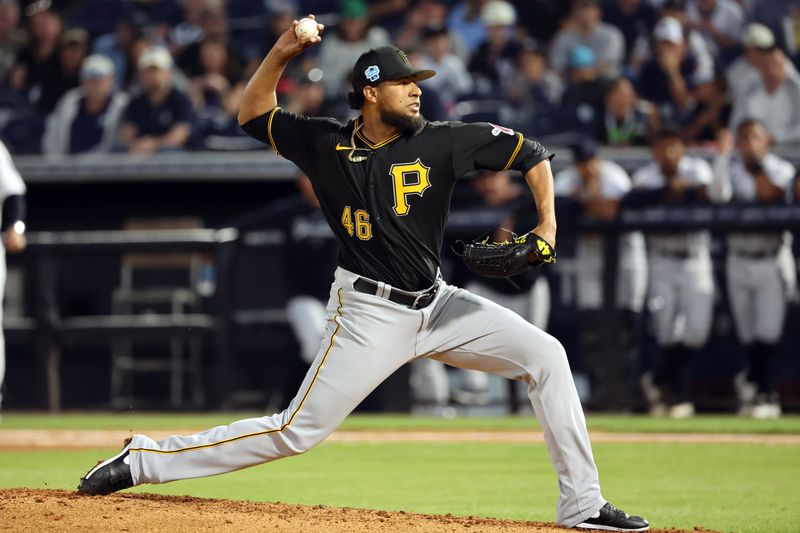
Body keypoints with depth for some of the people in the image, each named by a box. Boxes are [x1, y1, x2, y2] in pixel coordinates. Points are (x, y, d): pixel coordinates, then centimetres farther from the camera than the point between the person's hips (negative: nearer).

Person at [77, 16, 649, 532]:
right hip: (370, 314, -3)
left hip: (437, 304, 3)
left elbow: (531, 153, 1)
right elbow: (254, 114, 9)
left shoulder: (441, 142, -5)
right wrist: (280, 54, -6)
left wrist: (547, 224, -10)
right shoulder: (327, 143, -4)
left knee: (545, 355, -8)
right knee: (297, 431, -9)